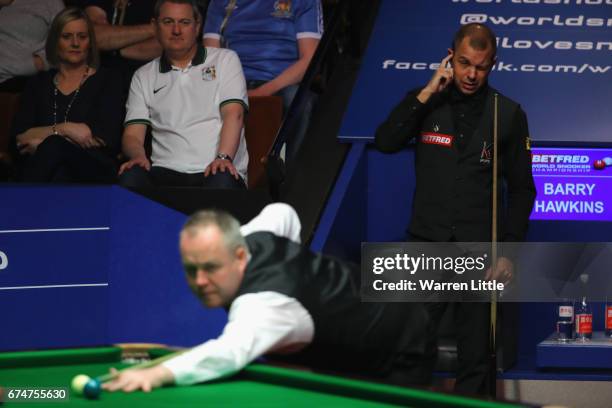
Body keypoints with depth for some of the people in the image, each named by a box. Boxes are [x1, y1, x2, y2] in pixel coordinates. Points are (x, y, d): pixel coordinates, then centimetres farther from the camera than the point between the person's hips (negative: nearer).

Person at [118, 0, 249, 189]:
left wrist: (223, 157, -19)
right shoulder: (144, 76, 21)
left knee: (222, 182, -39)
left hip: (212, 172, -2)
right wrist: (138, 156, -14)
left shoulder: (225, 60, 14)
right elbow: (133, 134, 12)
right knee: (130, 177, -32)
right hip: (166, 172, 2)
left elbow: (233, 113, -1)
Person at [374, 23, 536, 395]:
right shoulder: (426, 102, 6)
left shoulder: (509, 114, 3)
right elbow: (386, 142, -10)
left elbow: (522, 189, 5)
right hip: (427, 244, 0)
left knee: (476, 357, 4)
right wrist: (427, 94, -13)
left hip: (479, 250, 0)